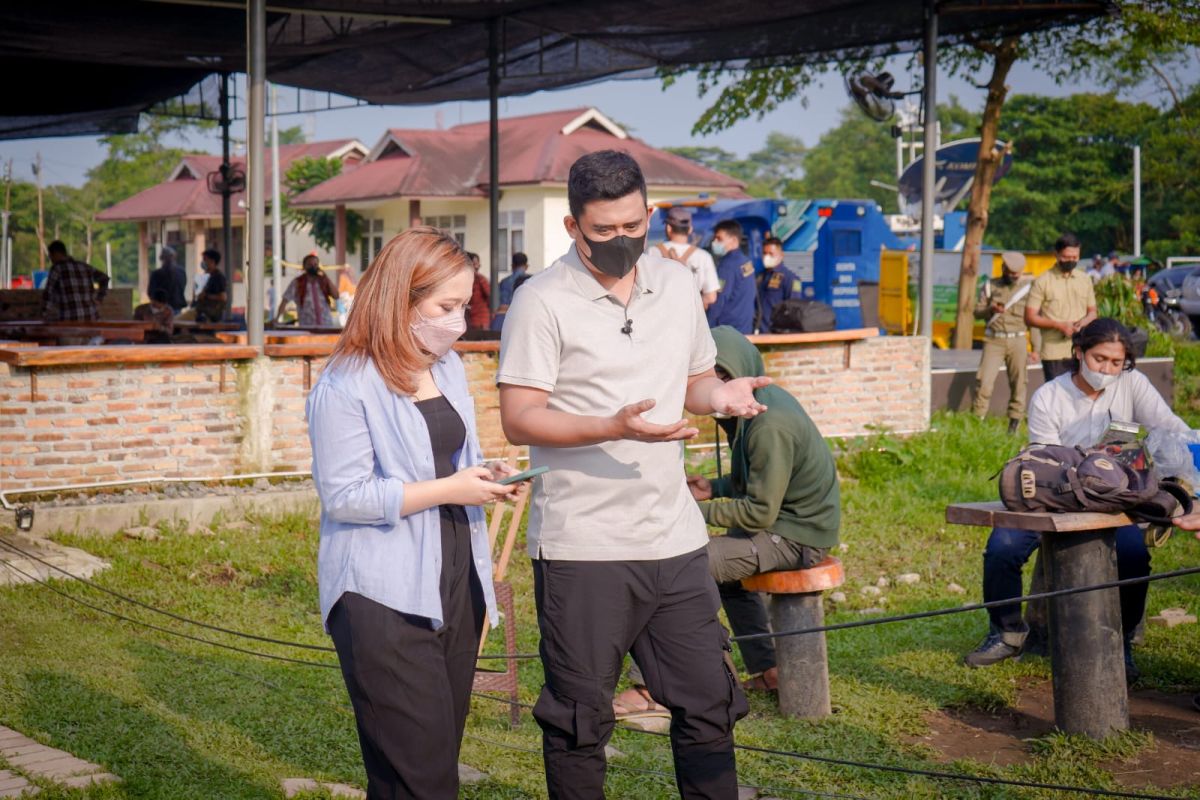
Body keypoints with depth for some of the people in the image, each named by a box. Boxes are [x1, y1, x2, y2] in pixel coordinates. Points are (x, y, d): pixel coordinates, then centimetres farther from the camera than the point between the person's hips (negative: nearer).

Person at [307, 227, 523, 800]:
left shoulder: (449, 368, 13)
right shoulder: (346, 387, -13)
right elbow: (343, 496, -17)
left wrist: (484, 476, 3)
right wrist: (448, 489, -18)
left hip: (454, 582, 8)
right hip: (384, 599, -8)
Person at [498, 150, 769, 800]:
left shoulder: (677, 288, 11)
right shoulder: (542, 302, -7)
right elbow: (518, 420, -12)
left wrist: (720, 395, -3)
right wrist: (614, 427, -26)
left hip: (675, 539, 5)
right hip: (582, 546, -5)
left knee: (708, 703, 10)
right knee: (579, 719, 5)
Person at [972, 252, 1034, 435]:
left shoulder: (1028, 287, 6)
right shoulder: (990, 285, 9)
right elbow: (977, 312, 9)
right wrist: (990, 309, -13)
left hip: (1018, 341, 0)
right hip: (994, 340, 0)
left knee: (1018, 384, 2)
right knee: (984, 381, -8)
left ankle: (1014, 424, 12)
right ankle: (977, 420, -1)